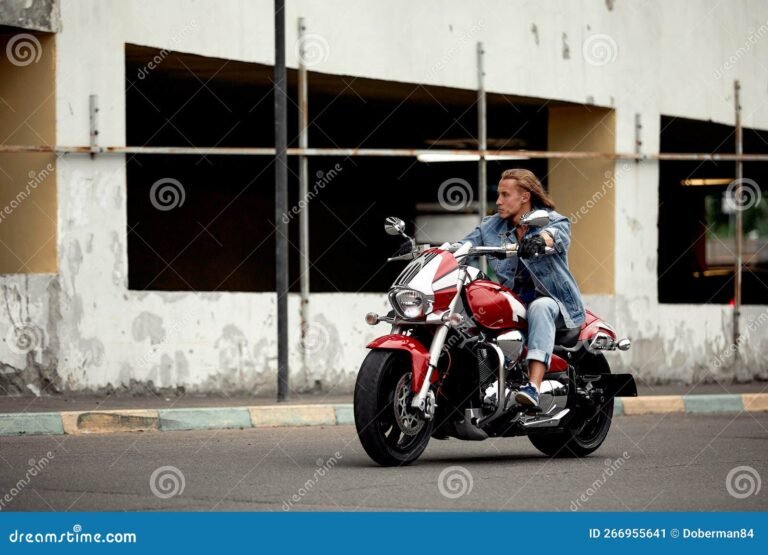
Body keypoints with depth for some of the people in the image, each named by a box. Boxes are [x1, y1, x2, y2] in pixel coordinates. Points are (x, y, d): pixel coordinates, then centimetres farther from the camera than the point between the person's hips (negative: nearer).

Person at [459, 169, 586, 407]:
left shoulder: (554, 220, -1)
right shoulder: (491, 226, 13)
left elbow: (557, 235, -25)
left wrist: (540, 240, -50)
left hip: (551, 300, -4)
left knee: (540, 307, -39)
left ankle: (533, 387, -51)